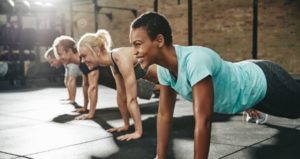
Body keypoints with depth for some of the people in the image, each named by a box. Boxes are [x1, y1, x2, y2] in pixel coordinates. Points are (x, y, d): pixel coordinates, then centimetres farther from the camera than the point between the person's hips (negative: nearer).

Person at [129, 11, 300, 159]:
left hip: (265, 82, -6)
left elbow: (203, 121, -42)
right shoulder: (164, 68, -18)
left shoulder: (195, 60, -44)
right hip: (246, 78, 6)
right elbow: (164, 114, -9)